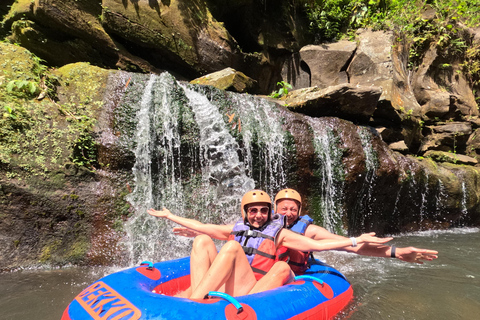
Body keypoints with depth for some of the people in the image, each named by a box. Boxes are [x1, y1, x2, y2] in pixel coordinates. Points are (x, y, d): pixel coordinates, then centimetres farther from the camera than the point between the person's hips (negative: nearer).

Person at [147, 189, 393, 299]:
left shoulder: (277, 233, 9)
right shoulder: (236, 229, 18)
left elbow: (318, 244, 2)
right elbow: (201, 226, 23)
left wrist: (355, 240, -6)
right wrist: (169, 216, 28)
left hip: (251, 289, -4)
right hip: (223, 290, 4)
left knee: (232, 246, -26)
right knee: (202, 240, -10)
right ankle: (200, 298, -27)